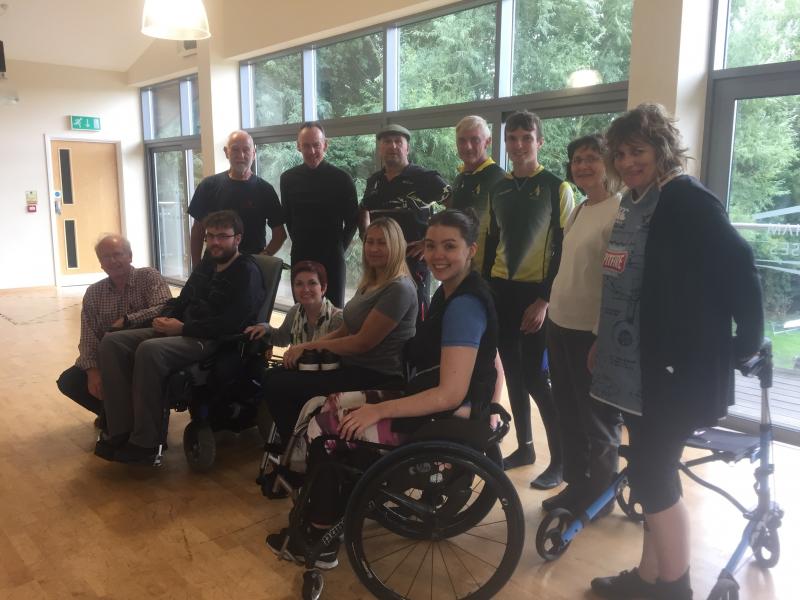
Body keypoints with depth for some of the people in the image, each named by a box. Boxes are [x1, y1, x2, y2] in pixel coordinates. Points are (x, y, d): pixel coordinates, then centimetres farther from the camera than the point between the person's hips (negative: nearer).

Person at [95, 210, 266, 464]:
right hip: (181, 331, 9)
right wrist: (165, 318, 3)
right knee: (112, 342, -7)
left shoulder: (247, 272, -7)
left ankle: (145, 442, -23)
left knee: (149, 350, -33)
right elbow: (182, 299, 26)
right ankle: (120, 430, -12)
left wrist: (184, 328, -16)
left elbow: (231, 323, -19)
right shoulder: (207, 265, 19)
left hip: (213, 342, -9)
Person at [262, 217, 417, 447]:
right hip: (353, 367, 9)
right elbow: (345, 331, 13)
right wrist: (305, 347, -3)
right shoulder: (370, 283, 14)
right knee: (273, 377, 2)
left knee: (278, 386, -12)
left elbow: (363, 342, -18)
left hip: (376, 377, -9)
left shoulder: (399, 289, -17)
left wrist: (312, 345, -7)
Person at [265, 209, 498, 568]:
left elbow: (451, 394, -26)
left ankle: (321, 540, 16)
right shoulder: (453, 292, 8)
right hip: (436, 408, 9)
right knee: (330, 409, 10)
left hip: (446, 422, -9)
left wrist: (379, 410, -19)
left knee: (326, 426, -2)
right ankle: (325, 533, 16)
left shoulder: (464, 305, -22)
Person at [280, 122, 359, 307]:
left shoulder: (342, 179, -5)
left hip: (332, 257, -2)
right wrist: (300, 244, 10)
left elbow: (352, 220, 3)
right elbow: (287, 217, 13)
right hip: (300, 257, 3)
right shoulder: (288, 178, 2)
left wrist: (339, 247, 3)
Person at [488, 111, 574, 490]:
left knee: (535, 377, -6)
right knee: (513, 373, 11)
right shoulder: (498, 189, 10)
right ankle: (524, 447, 25)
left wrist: (544, 300, -14)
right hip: (501, 291, 6)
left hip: (536, 294, -5)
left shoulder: (557, 188, -6)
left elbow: (564, 251, -9)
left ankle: (560, 459, 9)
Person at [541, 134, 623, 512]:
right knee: (568, 414, 18)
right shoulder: (577, 211, 11)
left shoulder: (619, 212, -15)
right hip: (561, 324, 8)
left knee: (598, 418, 8)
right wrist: (550, 310, 15)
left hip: (592, 330, -8)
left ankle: (600, 495, 25)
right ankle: (576, 485, 33)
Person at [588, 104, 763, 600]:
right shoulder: (635, 204, 12)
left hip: (678, 369, -9)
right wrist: (605, 342, 16)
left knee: (653, 475, 0)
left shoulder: (688, 199, -14)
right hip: (639, 367, 9)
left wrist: (748, 342, -15)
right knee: (651, 472, 16)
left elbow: (738, 265, -19)